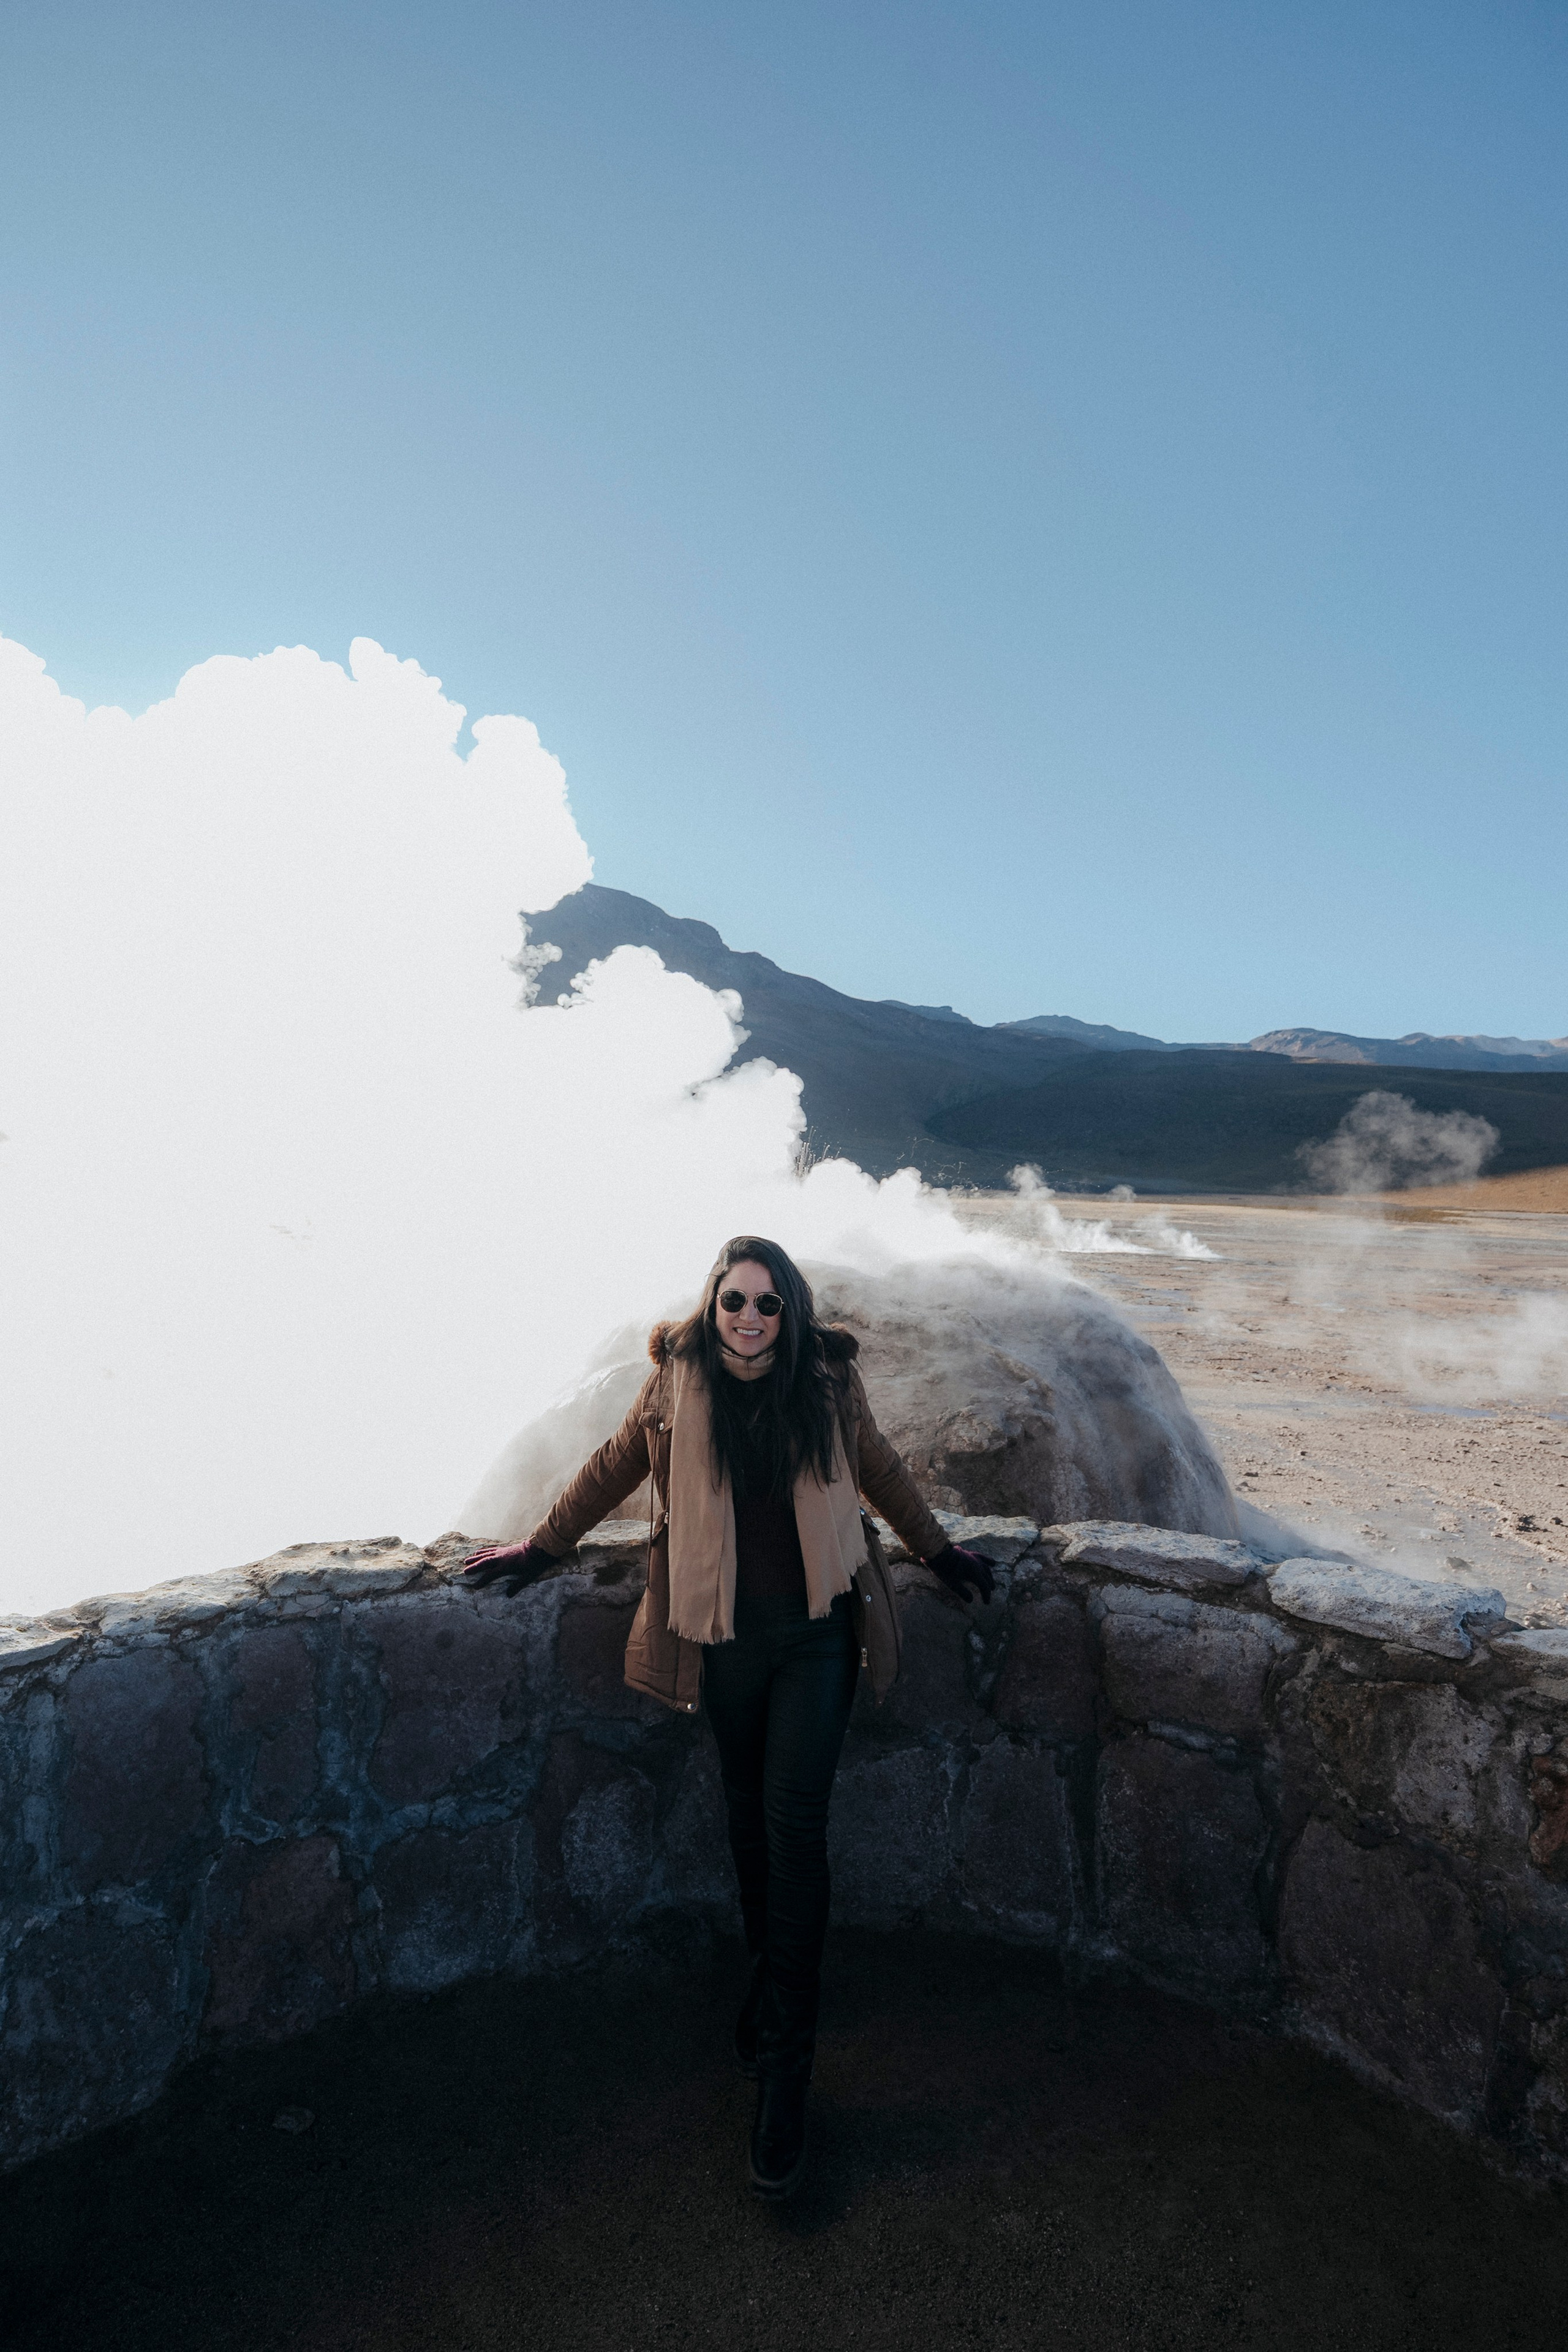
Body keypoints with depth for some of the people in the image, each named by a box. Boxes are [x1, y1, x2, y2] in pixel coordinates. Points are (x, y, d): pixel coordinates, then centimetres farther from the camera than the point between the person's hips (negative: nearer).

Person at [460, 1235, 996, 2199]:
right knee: (750, 1810, 16)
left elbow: (879, 1469, 9)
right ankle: (773, 1970, 42)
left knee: (795, 1822, -5)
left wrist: (939, 1549, 18)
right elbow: (615, 1469, 7)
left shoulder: (829, 1381, -9)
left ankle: (785, 2068, 6)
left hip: (817, 1630, -1)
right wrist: (542, 1547, 15)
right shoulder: (679, 1383, -9)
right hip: (726, 1632, 1)